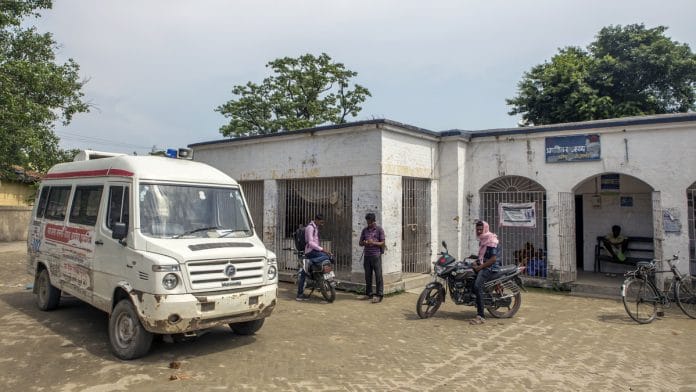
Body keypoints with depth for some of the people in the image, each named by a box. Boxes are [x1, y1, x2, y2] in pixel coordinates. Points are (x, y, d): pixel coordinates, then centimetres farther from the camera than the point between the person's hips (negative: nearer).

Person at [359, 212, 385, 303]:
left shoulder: (379, 229, 0)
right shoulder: (365, 230, 13)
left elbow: (382, 243, -3)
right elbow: (360, 243, 15)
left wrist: (374, 243, -19)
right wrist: (364, 243, -9)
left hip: (376, 255, -5)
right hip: (367, 255, 5)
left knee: (378, 275, -5)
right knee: (368, 275, 9)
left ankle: (379, 295, -2)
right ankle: (368, 293, 18)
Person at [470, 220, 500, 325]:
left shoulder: (491, 240, -13)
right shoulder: (482, 240, 17)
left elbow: (493, 259, -19)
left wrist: (480, 267, -18)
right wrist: (477, 263, 11)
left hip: (490, 267, -11)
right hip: (482, 266, 11)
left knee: (477, 286, -27)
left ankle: (481, 316, -29)